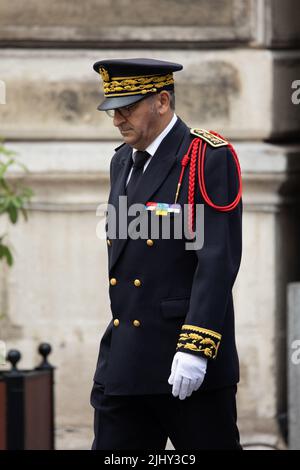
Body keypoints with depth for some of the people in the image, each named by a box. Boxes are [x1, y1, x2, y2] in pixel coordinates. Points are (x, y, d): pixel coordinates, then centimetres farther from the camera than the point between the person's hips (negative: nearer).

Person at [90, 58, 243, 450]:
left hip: (190, 363, -7)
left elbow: (219, 260, -17)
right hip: (123, 365, 7)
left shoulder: (208, 157, -10)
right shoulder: (123, 162, 15)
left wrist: (195, 349, -23)